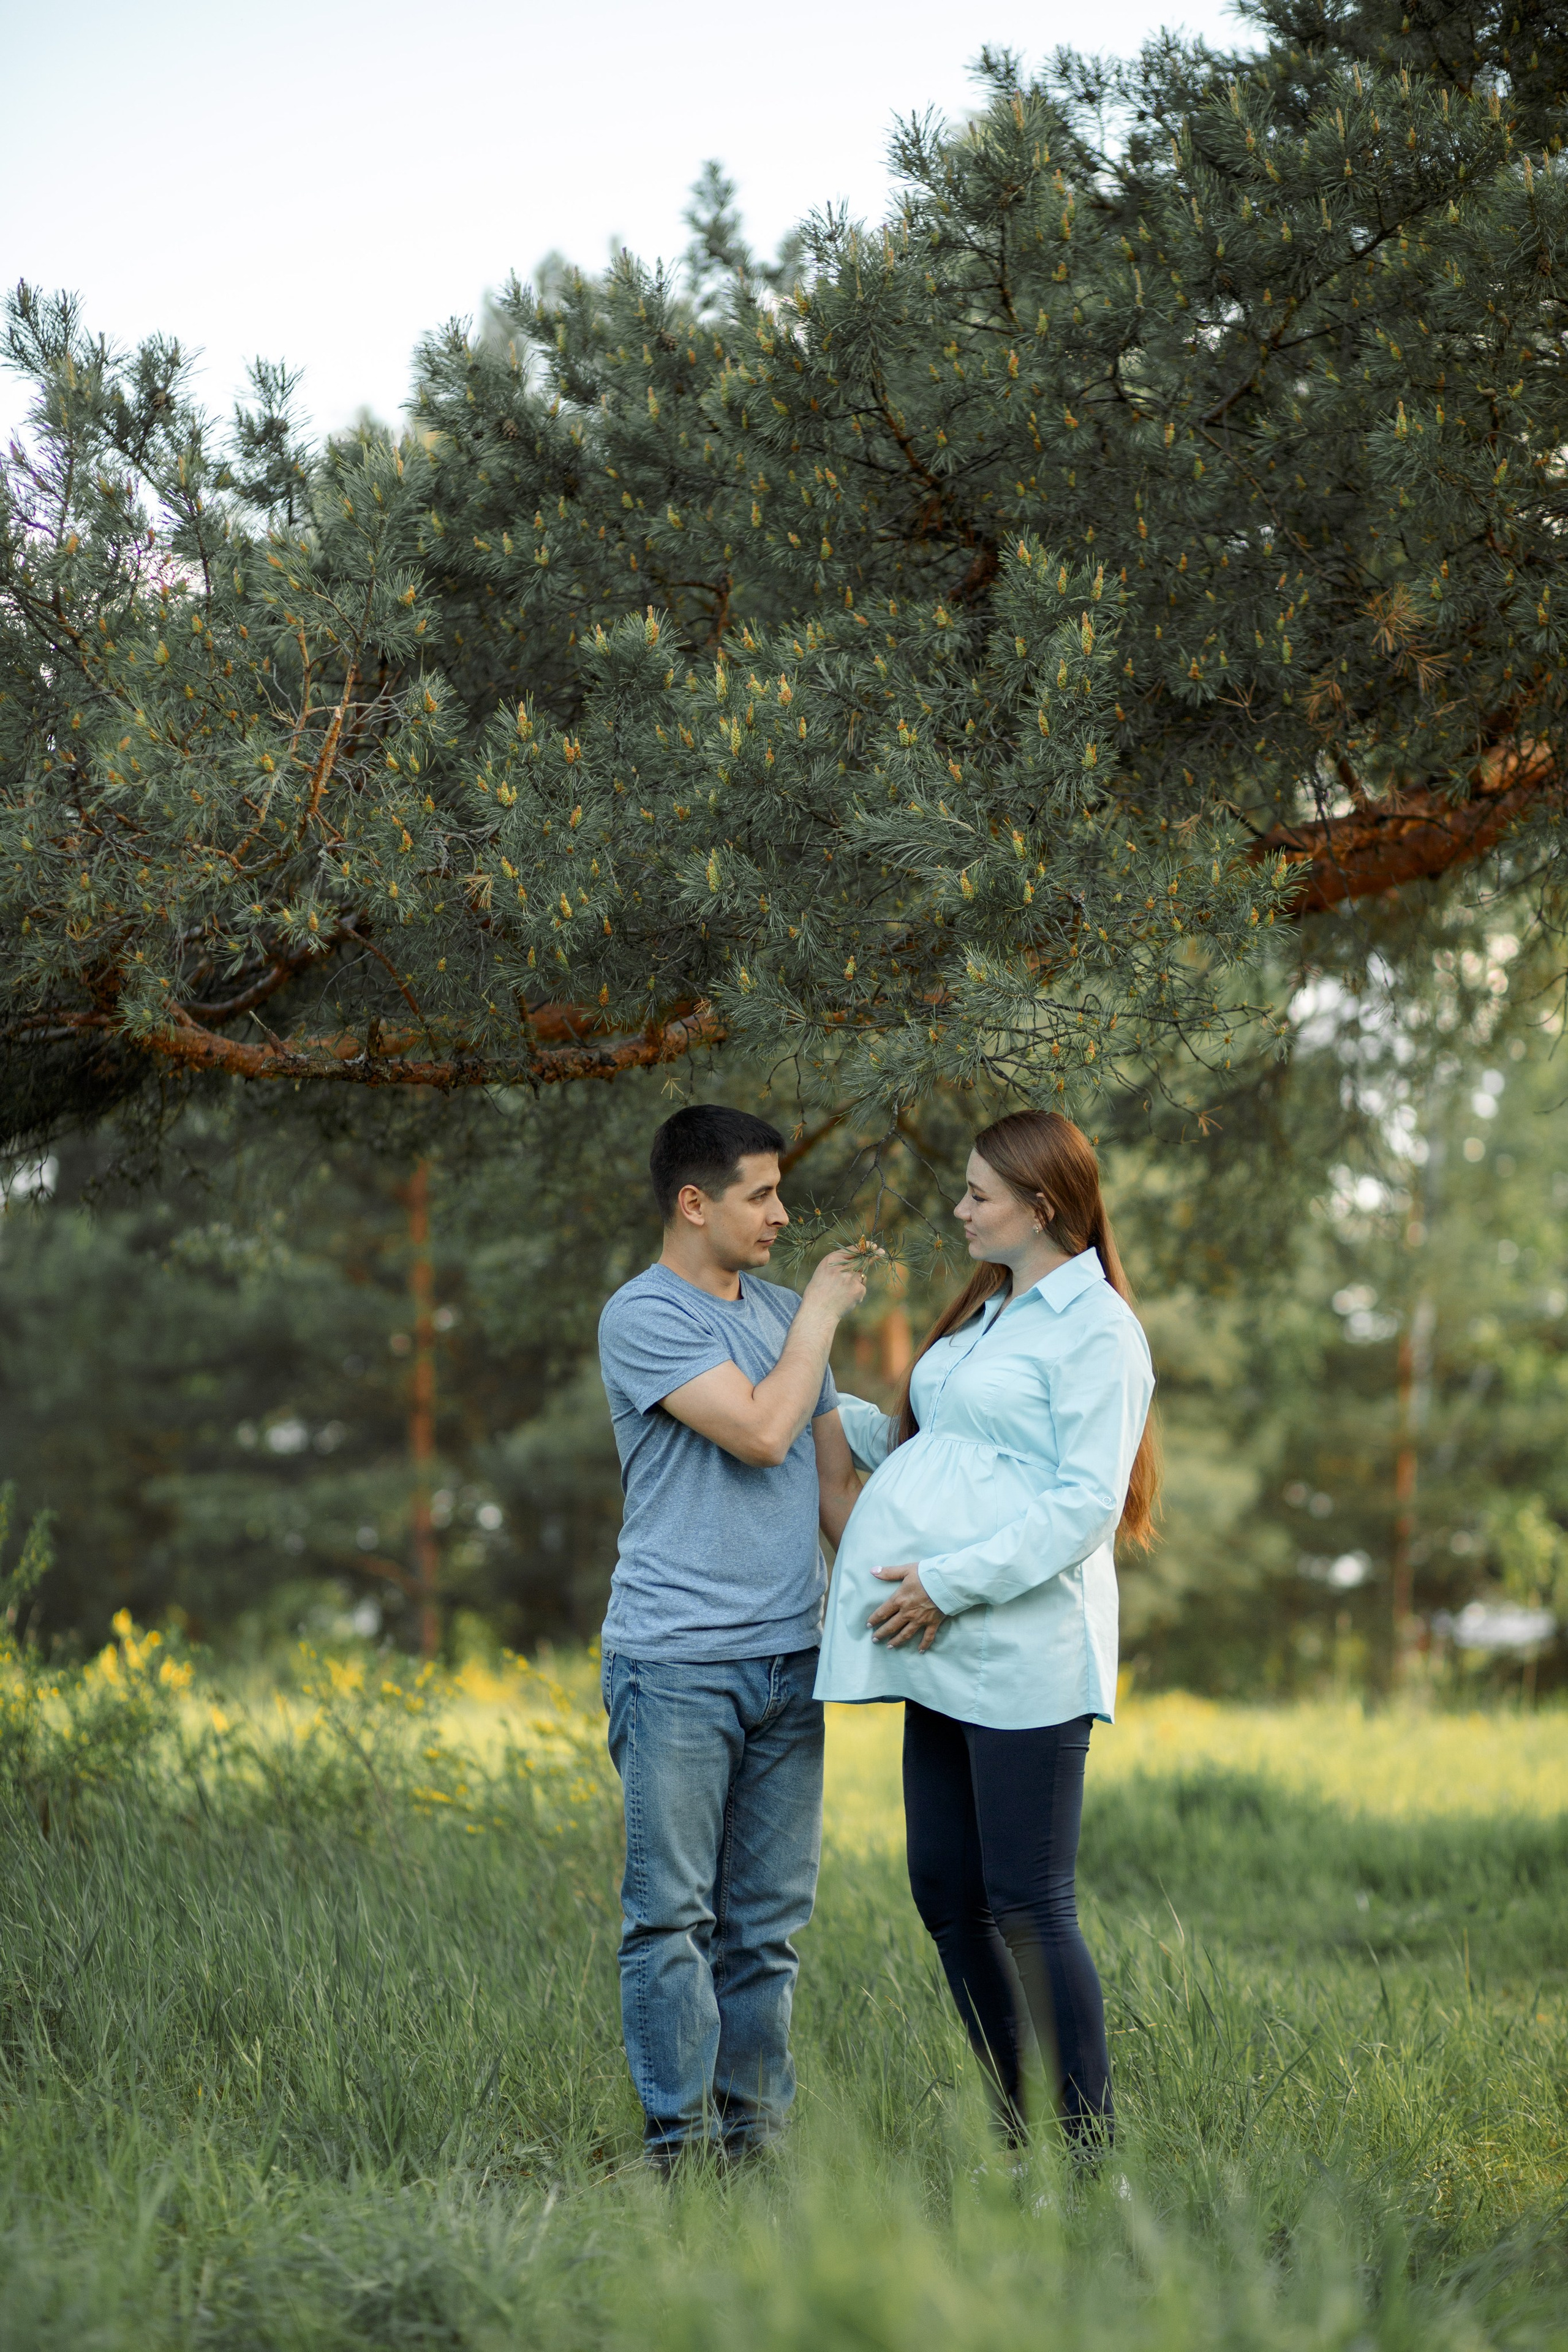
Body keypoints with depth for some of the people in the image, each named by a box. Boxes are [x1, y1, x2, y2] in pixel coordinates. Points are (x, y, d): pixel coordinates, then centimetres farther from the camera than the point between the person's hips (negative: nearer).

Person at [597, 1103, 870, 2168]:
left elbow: (838, 1459, 22)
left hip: (789, 1657, 6)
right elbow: (759, 1433, -15)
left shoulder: (783, 1313, 17)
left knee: (768, 1922, 7)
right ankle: (680, 2142, 0)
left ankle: (758, 2136, 13)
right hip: (677, 1665, -6)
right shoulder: (644, 1317, -6)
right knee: (673, 1916, -4)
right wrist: (821, 1314, -2)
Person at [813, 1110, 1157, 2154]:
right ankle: (1010, 2138, 19)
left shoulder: (1096, 1330, -8)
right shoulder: (988, 1313, 20)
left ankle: (1092, 2147, 1)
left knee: (1028, 1908, -7)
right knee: (948, 1897, 10)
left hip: (1024, 1656, -9)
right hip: (945, 1652, 9)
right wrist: (845, 1422, 19)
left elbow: (1086, 1502, -16)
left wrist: (951, 1580, -19)